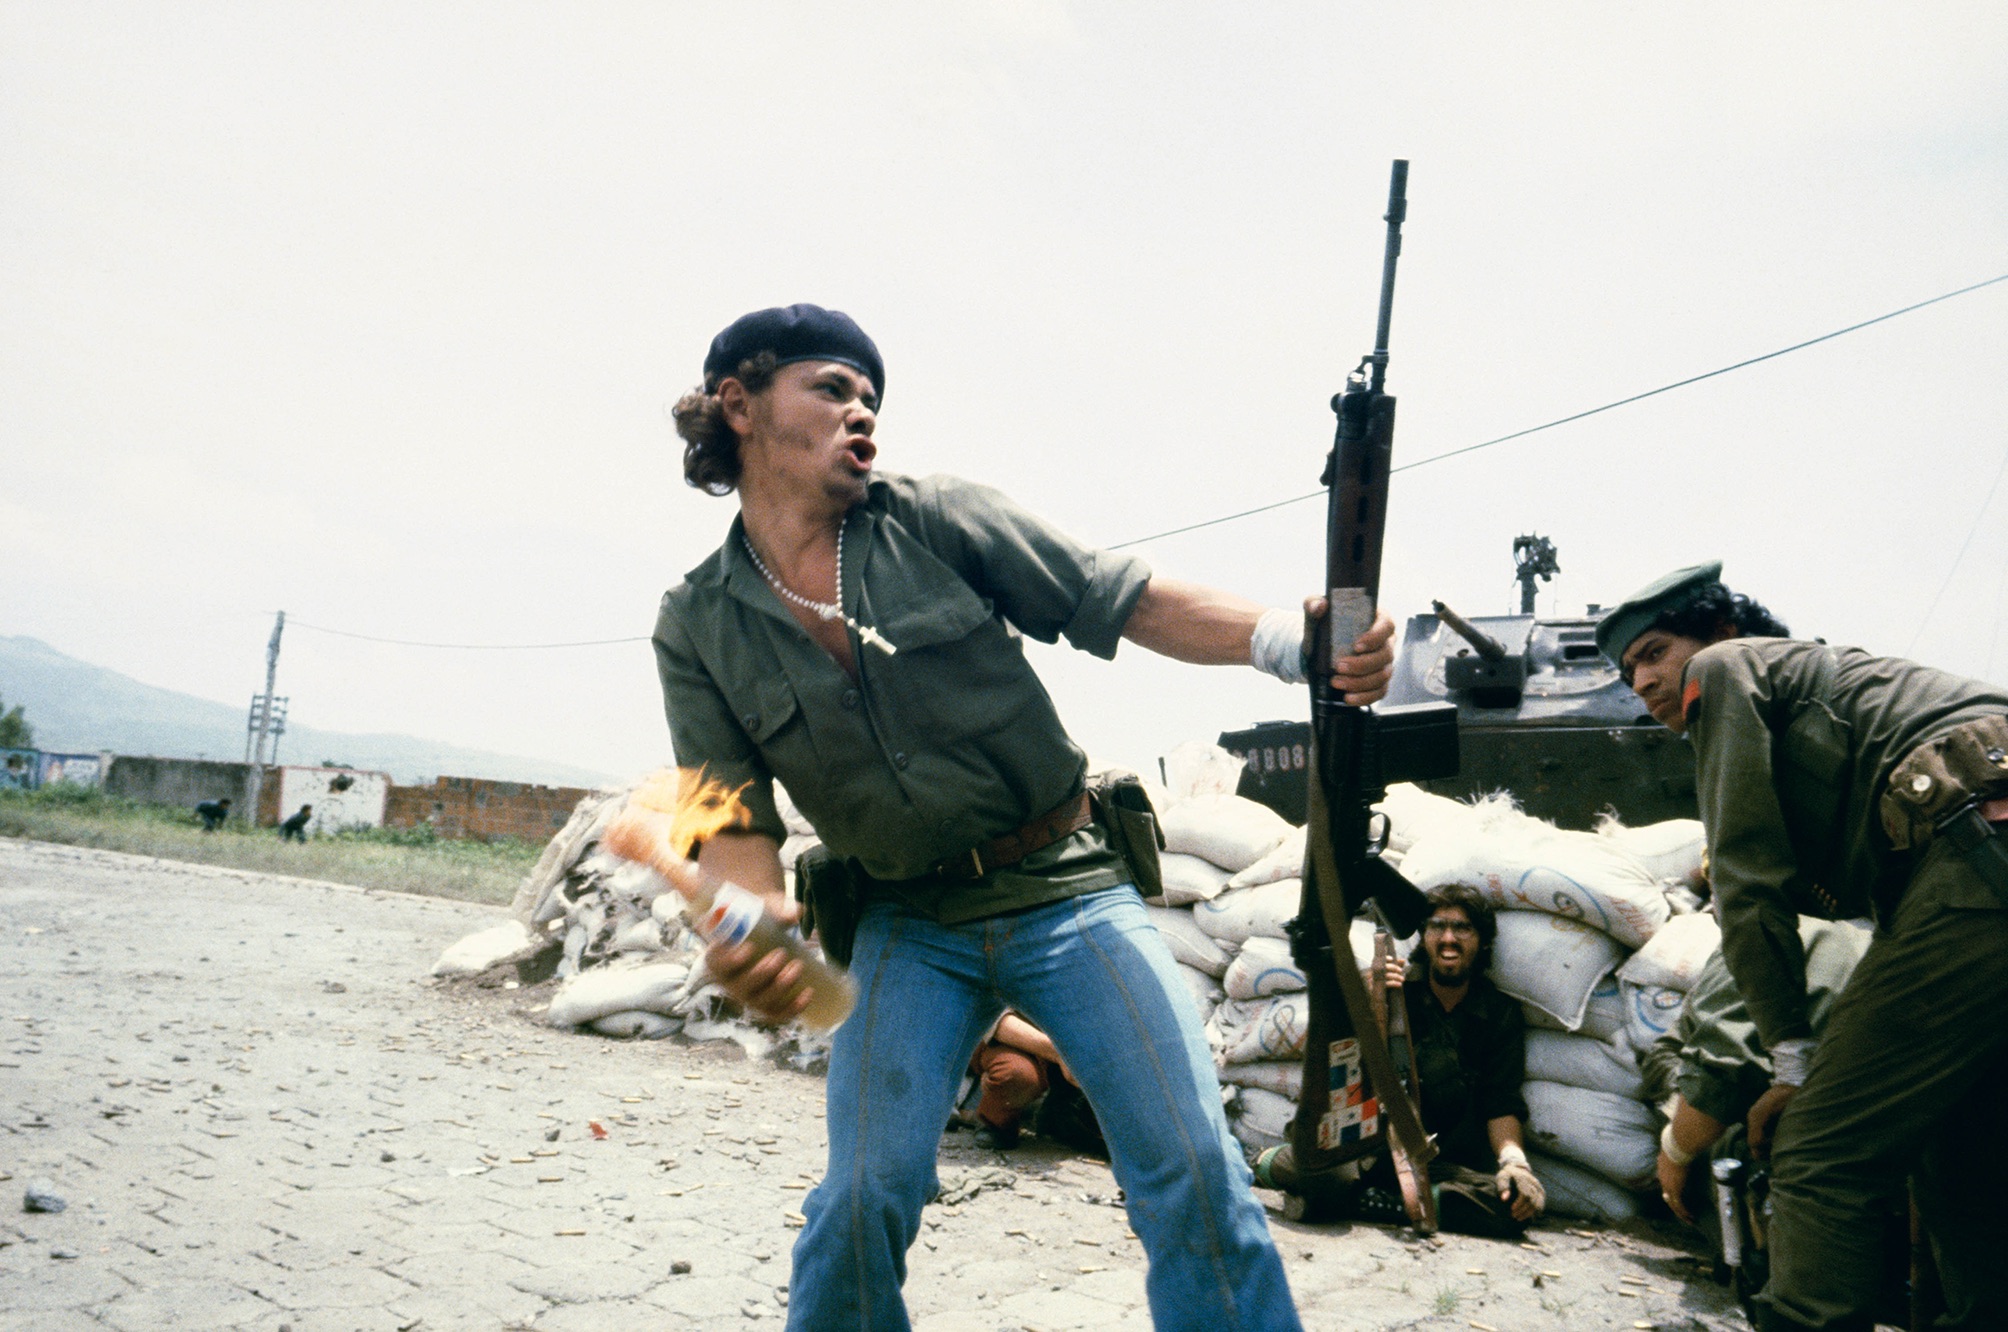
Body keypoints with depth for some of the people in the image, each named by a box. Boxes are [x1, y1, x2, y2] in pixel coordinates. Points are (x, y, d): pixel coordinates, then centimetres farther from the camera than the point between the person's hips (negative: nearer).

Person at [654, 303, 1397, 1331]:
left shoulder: (938, 521, -2)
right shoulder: (697, 629, 0)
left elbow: (1127, 601, -6)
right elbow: (734, 820, -4)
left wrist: (1289, 637, -22)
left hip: (1068, 890, 0)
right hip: (909, 928, 1)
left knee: (1192, 1168, -10)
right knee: (862, 1198, -6)